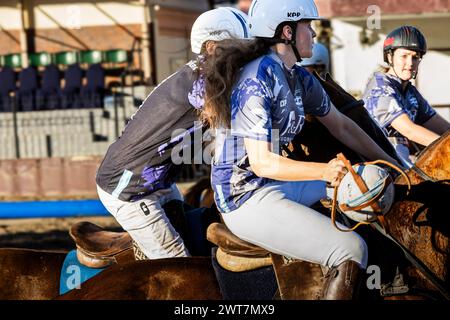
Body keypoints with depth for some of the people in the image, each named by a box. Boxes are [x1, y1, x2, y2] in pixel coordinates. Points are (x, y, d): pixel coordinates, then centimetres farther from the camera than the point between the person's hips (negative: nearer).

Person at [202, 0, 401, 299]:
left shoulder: (300, 78, 8)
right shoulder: (256, 81, -20)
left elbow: (342, 126, 18)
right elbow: (261, 162, -23)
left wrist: (391, 164, 14)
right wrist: (323, 171, -34)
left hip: (278, 182, 10)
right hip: (247, 198, -10)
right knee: (351, 249, -21)